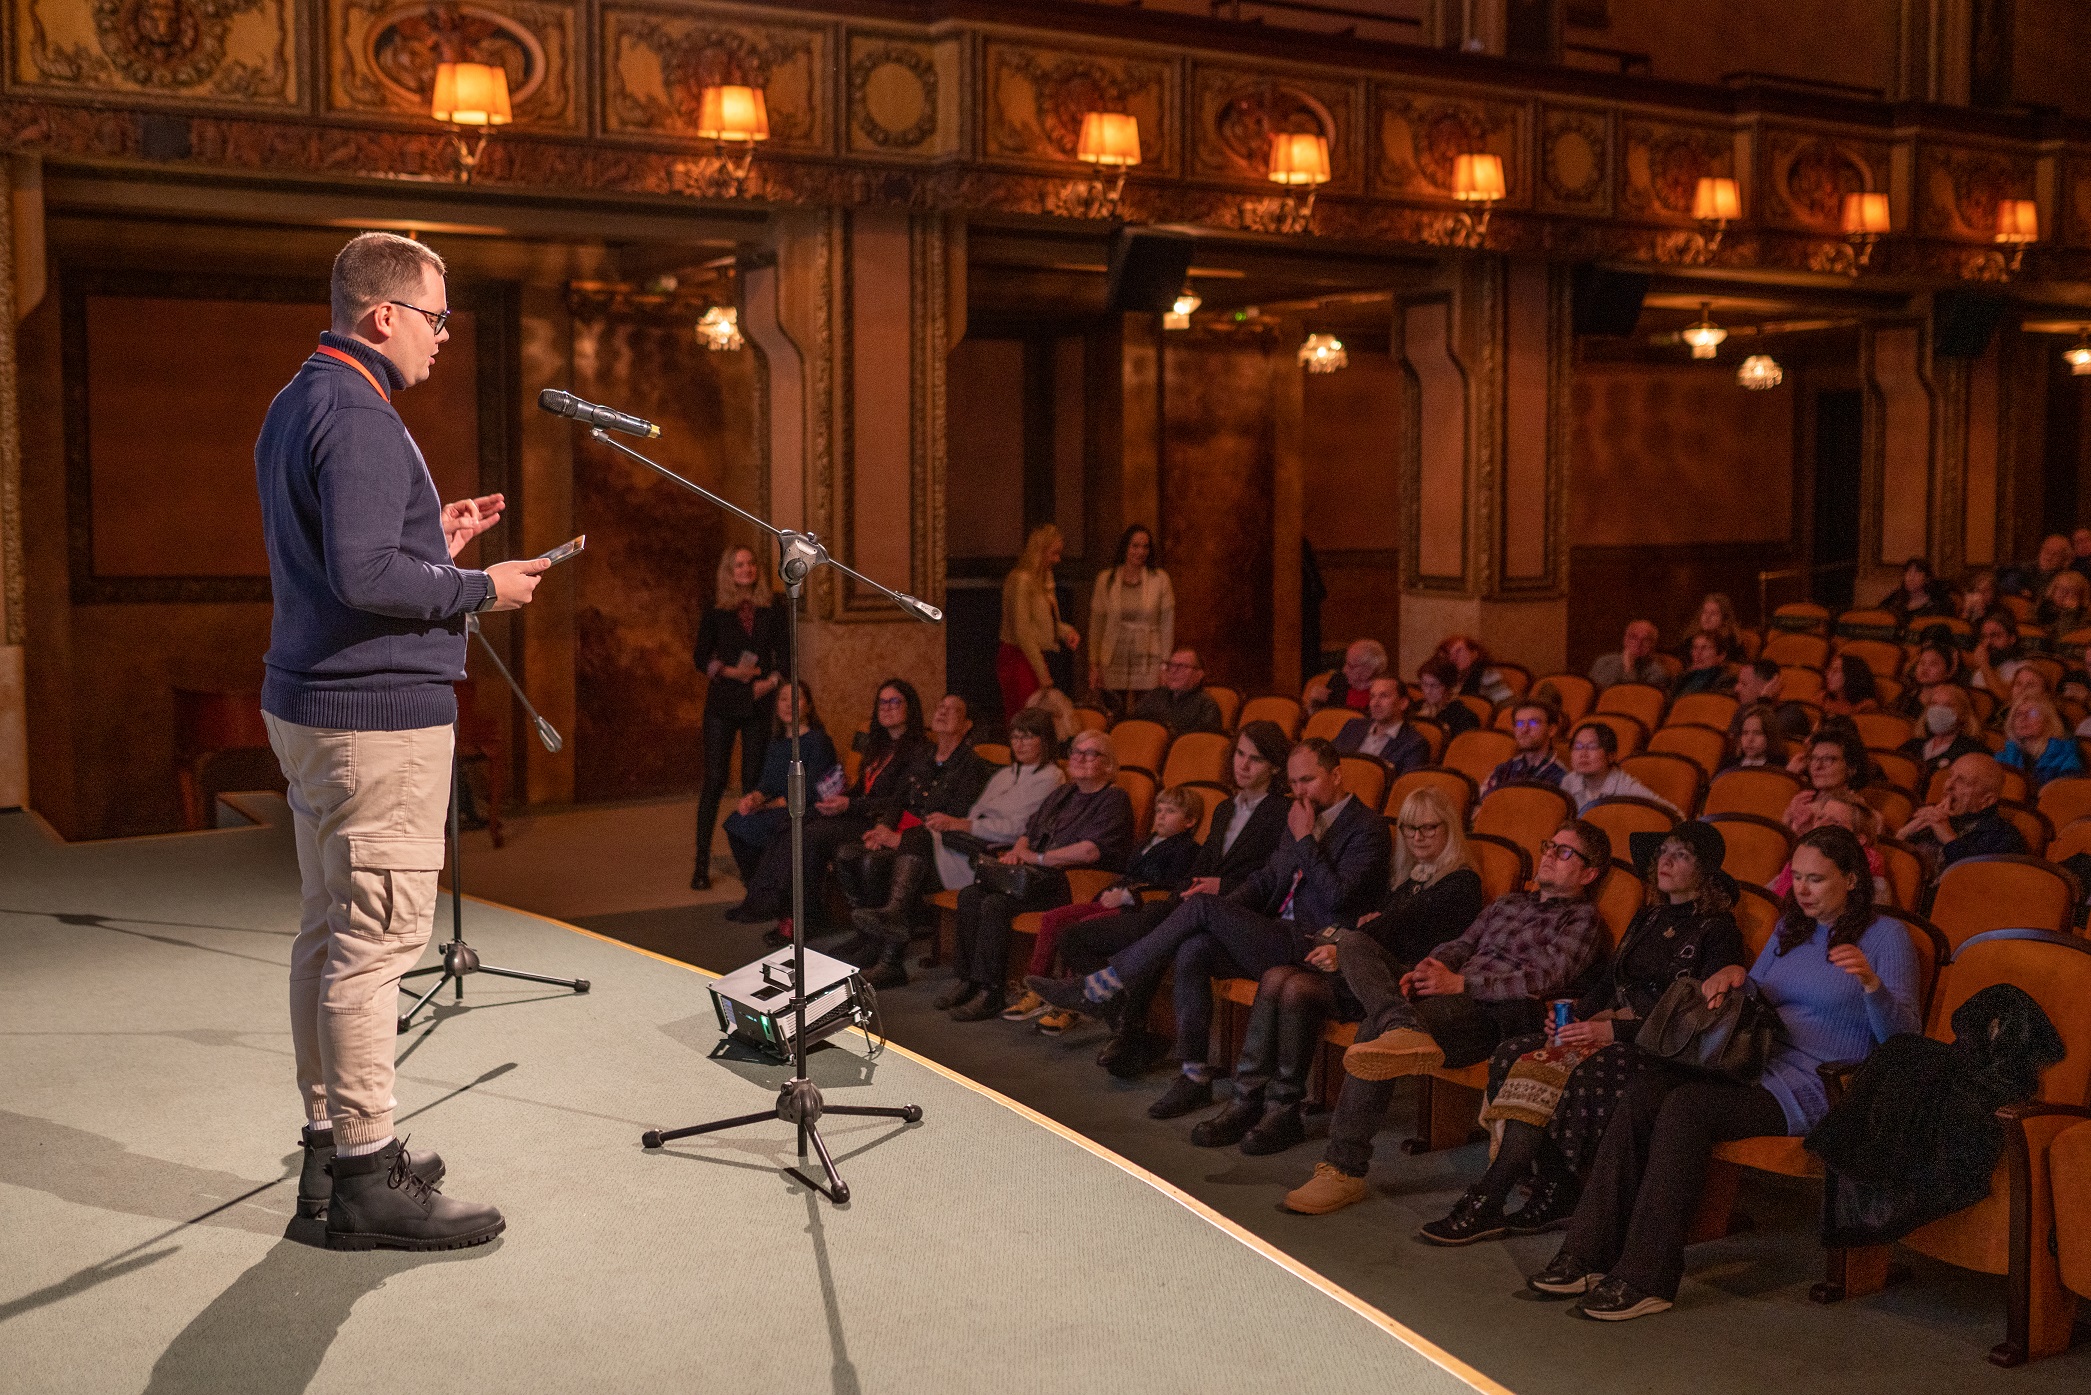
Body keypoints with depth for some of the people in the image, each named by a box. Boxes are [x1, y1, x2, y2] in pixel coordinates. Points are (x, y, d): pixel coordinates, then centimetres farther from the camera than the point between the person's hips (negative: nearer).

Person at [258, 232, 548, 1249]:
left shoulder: (294, 406, 16)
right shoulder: (357, 416, -17)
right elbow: (365, 574, -26)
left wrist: (435, 542, 17)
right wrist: (479, 588, -13)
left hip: (307, 707, 11)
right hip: (378, 716, -11)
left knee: (329, 930, 15)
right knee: (374, 941, -6)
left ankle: (330, 1145, 24)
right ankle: (367, 1179, 0)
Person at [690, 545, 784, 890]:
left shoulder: (770, 612, 8)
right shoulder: (715, 612, 3)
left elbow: (783, 656, 9)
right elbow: (702, 657, 3)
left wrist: (771, 680, -10)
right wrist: (728, 671, -14)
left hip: (758, 704, 2)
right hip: (722, 704, -2)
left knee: (754, 781, 4)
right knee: (714, 780, -4)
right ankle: (701, 865, -1)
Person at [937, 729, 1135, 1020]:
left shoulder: (1114, 800, -5)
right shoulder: (1063, 793, 23)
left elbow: (1090, 851, -18)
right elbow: (1029, 831, 30)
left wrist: (1037, 858, -11)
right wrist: (1018, 850, 5)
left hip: (1075, 887, -8)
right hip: (1039, 876, 9)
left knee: (996, 905, -27)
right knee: (970, 896, -12)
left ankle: (991, 994, -22)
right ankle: (968, 980, -8)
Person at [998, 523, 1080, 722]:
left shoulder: (1045, 578, 15)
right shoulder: (1021, 579, -13)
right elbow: (1022, 633, -16)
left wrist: (1066, 631, 3)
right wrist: (1043, 674, -14)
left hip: (1038, 659, 9)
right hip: (1019, 660, -9)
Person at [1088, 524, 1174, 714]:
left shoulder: (1160, 579, 0)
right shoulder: (1106, 579, 3)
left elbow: (1168, 626, 1)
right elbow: (1096, 625, 7)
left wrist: (1165, 666, -3)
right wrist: (1094, 666, 4)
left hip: (1148, 665, -1)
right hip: (1114, 664, 1)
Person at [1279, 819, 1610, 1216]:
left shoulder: (1582, 920, 7)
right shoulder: (1510, 903, 32)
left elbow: (1542, 980, -8)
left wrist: (1460, 983, -17)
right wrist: (1426, 968, 0)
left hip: (1488, 1015, -8)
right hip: (1448, 992, 8)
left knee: (1374, 1028, -32)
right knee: (1352, 941, -14)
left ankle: (1344, 1169, -30)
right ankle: (1404, 1030, -42)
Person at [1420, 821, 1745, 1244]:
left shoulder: (1718, 931, -2)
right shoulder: (1647, 919, 22)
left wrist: (1613, 1029, -19)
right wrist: (1572, 1018, 0)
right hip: (1609, 1028, 8)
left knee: (1556, 1070, -31)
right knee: (1511, 1054, -18)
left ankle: (1486, 1203, -26)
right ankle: (1554, 1197, -17)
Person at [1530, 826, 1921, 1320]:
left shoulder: (1886, 937, 1)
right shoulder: (1791, 928, 21)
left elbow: (1904, 1038, -8)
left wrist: (1871, 983, -26)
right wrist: (1734, 976, 4)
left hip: (1813, 1086, -6)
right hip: (1759, 1064, 6)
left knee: (1687, 1105, -31)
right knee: (1641, 1093, -22)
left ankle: (1646, 1278, -29)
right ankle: (1588, 1255, -25)